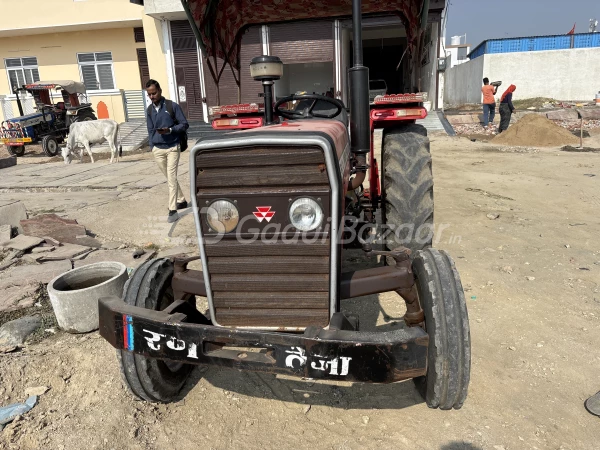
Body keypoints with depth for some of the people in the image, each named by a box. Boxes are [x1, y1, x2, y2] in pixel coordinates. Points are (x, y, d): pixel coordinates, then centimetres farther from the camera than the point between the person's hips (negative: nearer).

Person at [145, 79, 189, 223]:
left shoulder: (173, 106, -6)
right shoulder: (149, 110, 9)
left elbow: (185, 124, -5)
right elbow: (150, 130, 16)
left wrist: (170, 130, -19)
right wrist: (151, 146, 7)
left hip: (172, 148, -5)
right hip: (157, 149, 5)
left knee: (171, 178, -10)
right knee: (169, 178, 12)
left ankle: (172, 210, -10)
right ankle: (181, 201, 28)